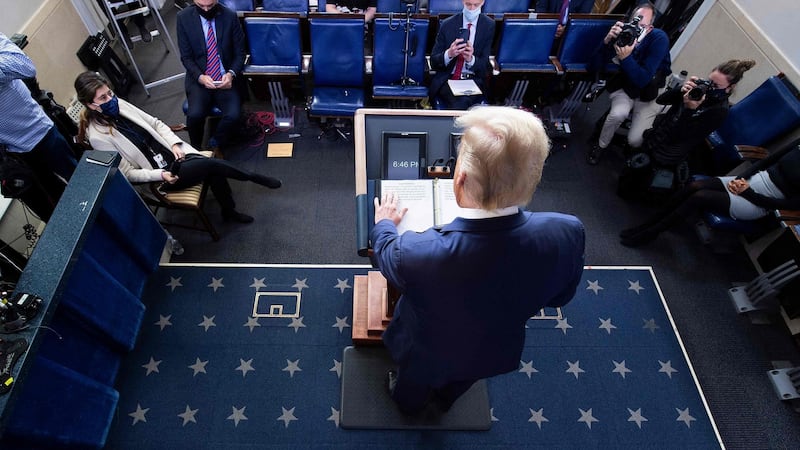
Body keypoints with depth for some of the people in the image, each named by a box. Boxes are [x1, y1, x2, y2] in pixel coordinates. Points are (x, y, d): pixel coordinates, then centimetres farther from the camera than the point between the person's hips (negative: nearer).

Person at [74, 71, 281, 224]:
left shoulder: (119, 105, 1)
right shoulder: (98, 136, -14)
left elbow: (155, 124, 10)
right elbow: (128, 173, -11)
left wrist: (175, 144, -6)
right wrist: (161, 175, -23)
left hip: (171, 153, 5)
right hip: (159, 176, -5)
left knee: (215, 174, -21)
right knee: (213, 165, -24)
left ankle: (229, 211, 2)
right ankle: (254, 178, -1)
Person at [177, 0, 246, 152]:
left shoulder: (230, 17, -4)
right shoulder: (184, 18, -2)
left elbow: (240, 52, 3)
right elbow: (186, 57, 1)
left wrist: (231, 74, -16)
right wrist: (200, 77, -18)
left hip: (225, 79, 0)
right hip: (199, 78, 0)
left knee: (233, 115, -27)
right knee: (195, 115, -26)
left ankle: (214, 147, 2)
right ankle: (195, 150, 4)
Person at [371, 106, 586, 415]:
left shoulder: (417, 253, -46)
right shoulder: (566, 233, -36)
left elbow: (387, 254, -19)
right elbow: (559, 297, -13)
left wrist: (384, 224, 3)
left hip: (426, 356, -3)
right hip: (497, 353, 3)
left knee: (411, 391, 36)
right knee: (455, 387, 40)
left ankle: (409, 405, 68)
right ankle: (444, 401, 71)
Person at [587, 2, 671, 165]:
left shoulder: (659, 39, -23)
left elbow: (643, 80, -28)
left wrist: (626, 58, -41)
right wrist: (607, 41, -33)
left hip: (647, 93, -1)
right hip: (623, 86, 2)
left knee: (635, 141, -17)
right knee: (618, 114, -33)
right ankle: (601, 145, -4)